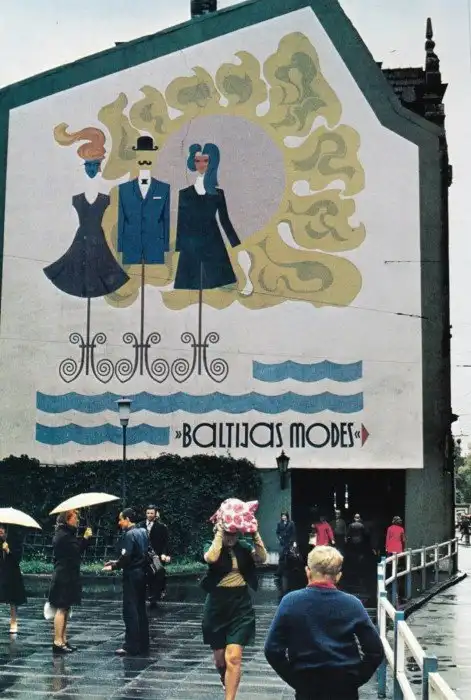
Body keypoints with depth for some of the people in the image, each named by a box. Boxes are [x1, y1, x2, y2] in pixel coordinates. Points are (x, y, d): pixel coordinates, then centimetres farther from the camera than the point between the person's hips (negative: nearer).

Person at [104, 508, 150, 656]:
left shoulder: (129, 534, -15)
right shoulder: (143, 532, 11)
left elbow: (126, 557, -22)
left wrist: (113, 567, -7)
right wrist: (117, 562, 17)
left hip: (131, 575, -9)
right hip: (142, 573, 9)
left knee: (130, 611, -5)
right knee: (141, 609, 13)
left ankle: (131, 646, -5)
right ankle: (143, 644, 17)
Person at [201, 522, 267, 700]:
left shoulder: (244, 546, 1)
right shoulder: (211, 547, -5)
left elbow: (262, 558, -16)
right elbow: (211, 558, -29)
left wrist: (255, 533, -21)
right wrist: (219, 533, -23)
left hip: (241, 605, 0)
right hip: (217, 605, 0)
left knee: (233, 657, -12)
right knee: (220, 657, 14)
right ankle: (225, 679, 47)